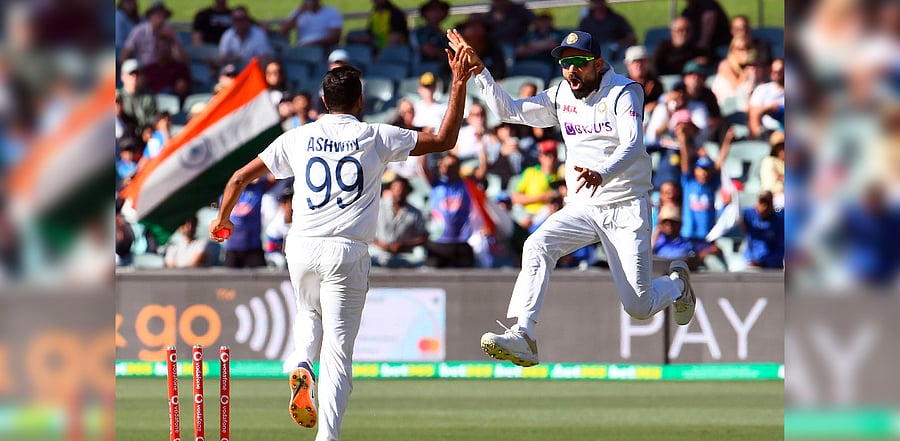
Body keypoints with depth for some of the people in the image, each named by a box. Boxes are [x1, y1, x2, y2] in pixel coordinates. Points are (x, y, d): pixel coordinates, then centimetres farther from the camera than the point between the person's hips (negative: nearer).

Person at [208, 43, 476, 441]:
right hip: (348, 252, -2)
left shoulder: (298, 138, 8)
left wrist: (222, 219, 29)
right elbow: (444, 140, 6)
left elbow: (241, 177, 12)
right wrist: (458, 85, 10)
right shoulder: (376, 138, 2)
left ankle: (301, 364, -1)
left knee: (310, 315, 30)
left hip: (302, 249, 2)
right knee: (338, 348, -1)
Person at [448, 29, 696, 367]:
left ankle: (677, 283, 32)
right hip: (582, 209, 5)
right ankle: (522, 338, -33)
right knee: (537, 247, -25)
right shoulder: (561, 97, 6)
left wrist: (602, 174, -47)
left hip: (626, 210, -5)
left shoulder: (623, 92, -12)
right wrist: (479, 72, -7)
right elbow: (508, 111, 7)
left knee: (638, 306, -4)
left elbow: (632, 146, -26)